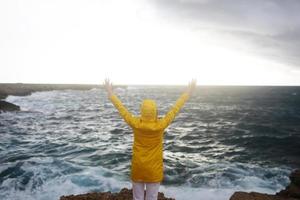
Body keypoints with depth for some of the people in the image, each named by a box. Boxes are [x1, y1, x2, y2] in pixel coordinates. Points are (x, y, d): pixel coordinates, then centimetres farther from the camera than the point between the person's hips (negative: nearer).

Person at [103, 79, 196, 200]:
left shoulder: (135, 124, -18)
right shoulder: (160, 125, -20)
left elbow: (121, 108, -8)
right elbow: (176, 108, -12)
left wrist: (110, 92, 4)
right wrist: (188, 92, -2)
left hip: (137, 169, 1)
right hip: (154, 171, -1)